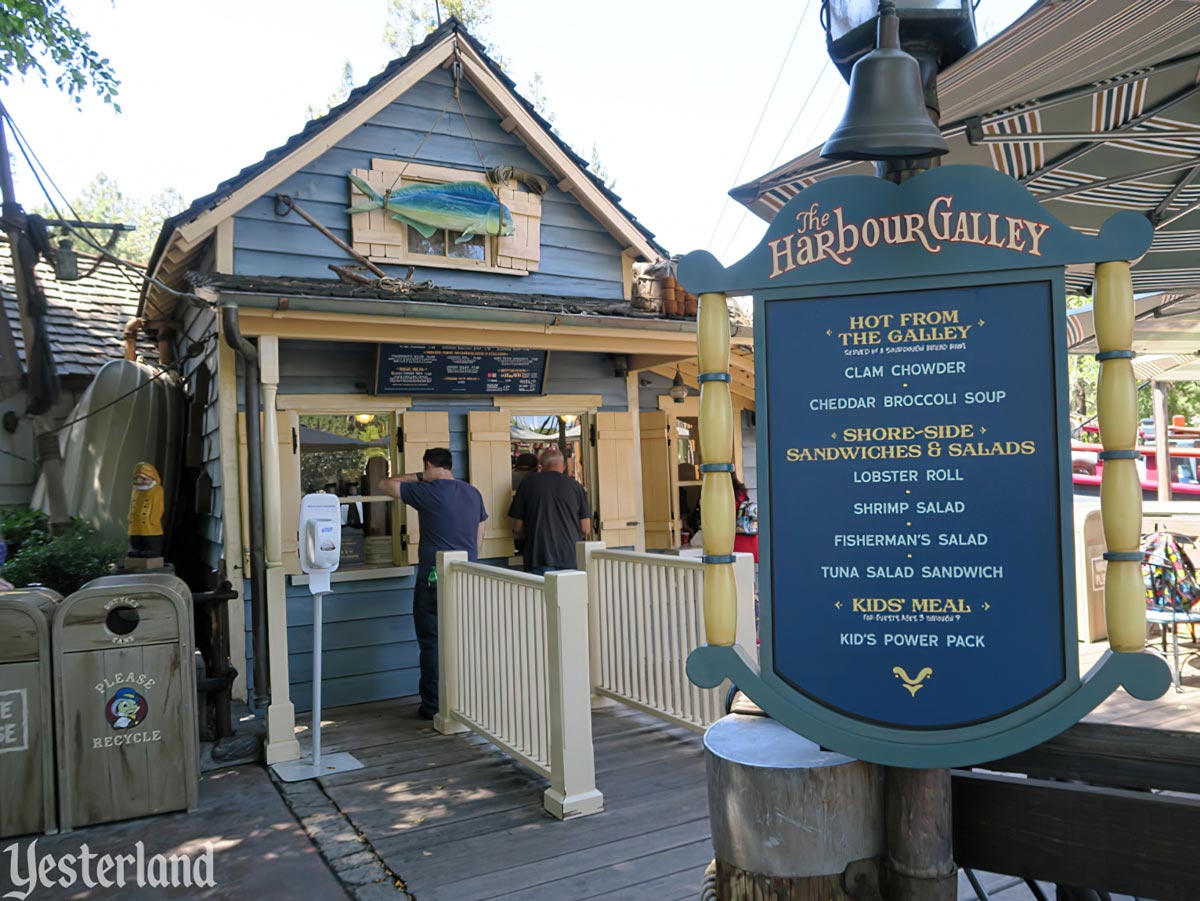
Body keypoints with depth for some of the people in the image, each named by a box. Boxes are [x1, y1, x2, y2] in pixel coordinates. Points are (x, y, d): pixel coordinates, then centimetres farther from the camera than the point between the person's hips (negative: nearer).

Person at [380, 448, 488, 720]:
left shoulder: (426, 491, -10)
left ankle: (433, 705, 8)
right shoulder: (473, 493, 8)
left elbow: (385, 485, 3)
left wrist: (415, 477, 14)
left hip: (434, 578, -5)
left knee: (432, 643, 3)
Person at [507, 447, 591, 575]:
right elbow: (586, 529, 4)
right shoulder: (575, 486, 3)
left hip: (540, 559, -1)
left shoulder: (528, 484, 2)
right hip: (571, 558, 1)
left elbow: (517, 527, 5)